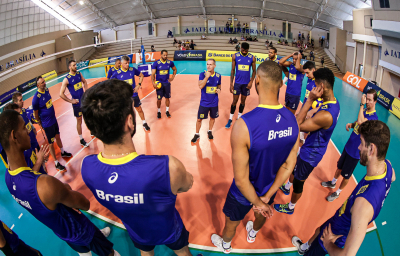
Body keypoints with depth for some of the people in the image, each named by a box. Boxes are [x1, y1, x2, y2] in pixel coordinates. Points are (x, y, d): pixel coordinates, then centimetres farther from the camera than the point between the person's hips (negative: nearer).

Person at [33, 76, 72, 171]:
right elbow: (35, 114, -14)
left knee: (58, 137, 25)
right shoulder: (36, 98, -24)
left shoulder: (47, 90, -1)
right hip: (47, 124, -7)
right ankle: (56, 163, 17)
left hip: (54, 119, 7)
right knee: (51, 143, 5)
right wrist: (41, 124, -1)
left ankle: (63, 152, 48)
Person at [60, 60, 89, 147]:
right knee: (79, 121, 5)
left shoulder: (79, 74, -1)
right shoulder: (66, 79, -17)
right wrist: (71, 101, -13)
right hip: (77, 103, -5)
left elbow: (84, 82, 20)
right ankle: (81, 139, 18)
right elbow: (61, 94, -15)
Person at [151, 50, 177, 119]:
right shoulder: (156, 63, -9)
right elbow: (153, 74, -10)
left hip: (167, 83, 2)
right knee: (159, 98, 4)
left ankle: (167, 111, 26)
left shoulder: (170, 62, -1)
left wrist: (173, 77, 4)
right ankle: (159, 112, 22)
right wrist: (153, 83, -21)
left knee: (167, 97, 9)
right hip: (159, 83, -2)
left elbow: (175, 69, 17)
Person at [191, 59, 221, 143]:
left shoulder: (218, 76, -1)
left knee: (213, 117, 18)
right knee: (199, 119, 5)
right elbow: (200, 86, -24)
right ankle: (197, 134, 25)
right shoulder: (202, 74, -11)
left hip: (214, 103, 3)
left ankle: (210, 131, 43)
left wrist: (219, 89, -7)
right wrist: (207, 76, -29)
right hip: (204, 102, -3)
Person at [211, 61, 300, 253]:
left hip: (243, 193, -4)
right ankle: (252, 234, 69)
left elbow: (241, 180, -30)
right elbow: (289, 165, -11)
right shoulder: (292, 120, -19)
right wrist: (266, 197, -6)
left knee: (232, 222, 28)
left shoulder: (244, 125, -37)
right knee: (263, 214, 37)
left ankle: (225, 245, 59)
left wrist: (258, 203, -13)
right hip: (270, 189, 5)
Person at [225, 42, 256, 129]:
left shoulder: (252, 58, -2)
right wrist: (231, 83, -5)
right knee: (234, 101, 0)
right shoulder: (235, 56, -4)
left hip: (246, 83, 1)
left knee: (243, 100, 10)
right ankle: (230, 119, 12)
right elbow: (233, 70, -1)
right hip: (237, 82, -1)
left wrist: (251, 81, -9)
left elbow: (254, 71, 5)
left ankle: (239, 117, 25)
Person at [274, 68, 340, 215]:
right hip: (311, 148, 9)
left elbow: (297, 126, -32)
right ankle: (287, 187, 62)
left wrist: (309, 100, -35)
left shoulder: (326, 115, -39)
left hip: (310, 154, -9)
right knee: (294, 167, 33)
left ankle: (290, 207, 40)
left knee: (298, 181, 14)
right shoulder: (334, 102, -7)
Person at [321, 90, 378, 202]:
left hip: (355, 152, -7)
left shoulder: (374, 117, -25)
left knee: (346, 175, 10)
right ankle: (333, 183, 48)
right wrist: (351, 124, -9)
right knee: (340, 166, 25)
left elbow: (360, 121, -44)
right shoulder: (364, 111, -1)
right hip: (348, 146, 7)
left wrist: (362, 104, -34)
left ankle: (338, 192, 30)